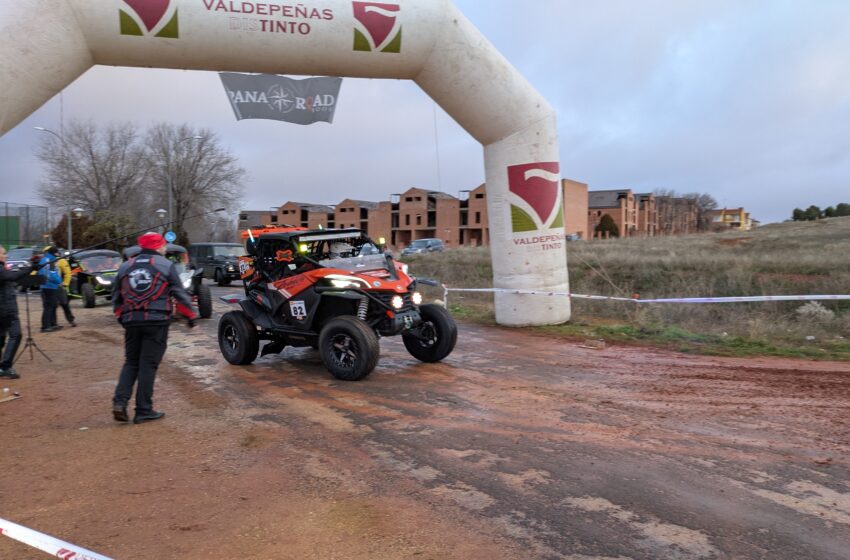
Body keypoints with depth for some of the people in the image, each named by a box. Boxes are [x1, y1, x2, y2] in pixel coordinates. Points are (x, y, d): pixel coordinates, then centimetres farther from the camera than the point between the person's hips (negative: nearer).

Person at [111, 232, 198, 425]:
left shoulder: (125, 267, 12)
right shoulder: (166, 266, 0)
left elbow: (116, 297, 15)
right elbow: (180, 295, -1)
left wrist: (122, 317, 28)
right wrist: (191, 315, 9)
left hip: (131, 322, 4)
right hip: (156, 322, -4)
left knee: (131, 363, 16)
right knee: (148, 365, 1)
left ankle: (120, 401, 0)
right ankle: (144, 411, 4)